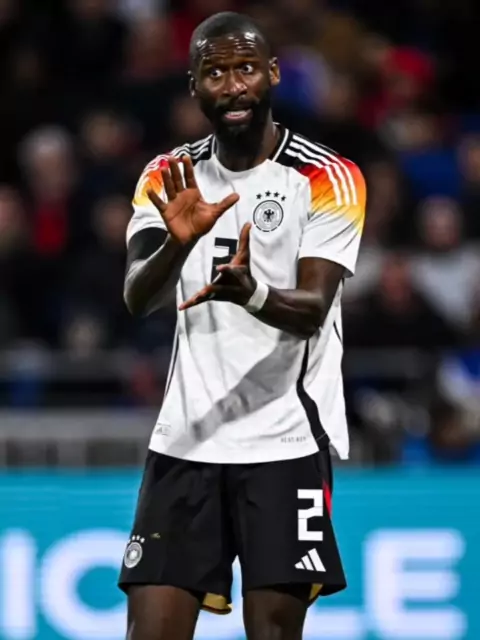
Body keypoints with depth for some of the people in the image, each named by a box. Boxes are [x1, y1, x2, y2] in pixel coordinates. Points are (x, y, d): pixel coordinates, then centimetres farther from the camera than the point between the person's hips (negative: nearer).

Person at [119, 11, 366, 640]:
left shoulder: (328, 179, -5)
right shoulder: (169, 178, 7)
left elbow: (312, 309, -15)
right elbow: (137, 299, -6)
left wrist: (251, 292, -37)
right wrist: (178, 244, -28)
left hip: (286, 440, -3)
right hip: (184, 440, 3)